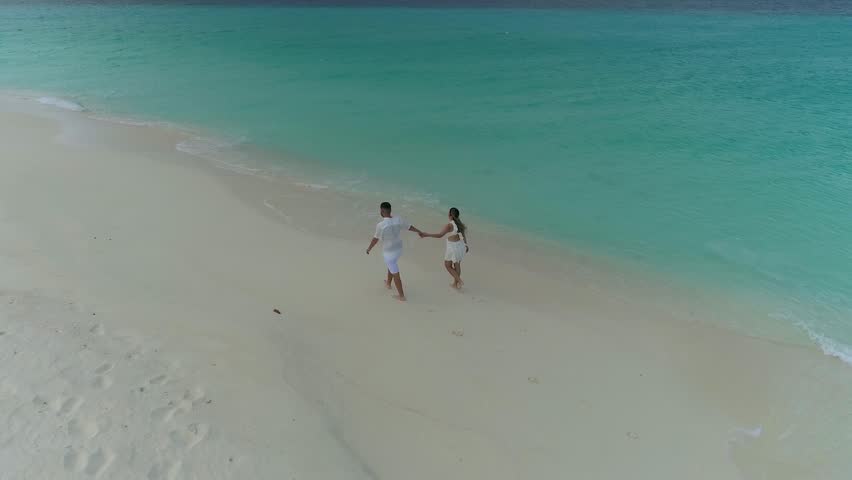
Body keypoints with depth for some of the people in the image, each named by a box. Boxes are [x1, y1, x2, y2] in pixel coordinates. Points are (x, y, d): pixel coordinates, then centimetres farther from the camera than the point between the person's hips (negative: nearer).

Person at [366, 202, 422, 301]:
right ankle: (388, 284, 56)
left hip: (389, 253, -6)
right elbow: (410, 227, 3)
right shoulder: (398, 220, -13)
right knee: (391, 266, 34)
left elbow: (375, 239, -14)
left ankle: (402, 296, 22)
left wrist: (369, 248, 6)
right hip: (398, 249, 6)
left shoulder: (380, 225, -29)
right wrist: (420, 232, 23)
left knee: (395, 274, 10)